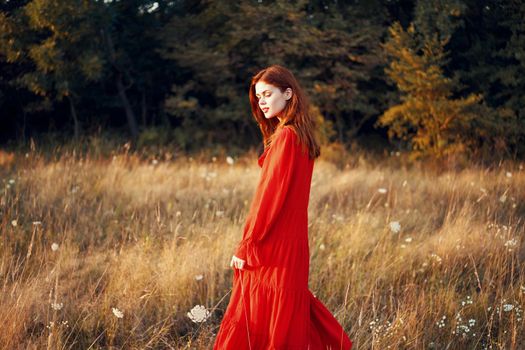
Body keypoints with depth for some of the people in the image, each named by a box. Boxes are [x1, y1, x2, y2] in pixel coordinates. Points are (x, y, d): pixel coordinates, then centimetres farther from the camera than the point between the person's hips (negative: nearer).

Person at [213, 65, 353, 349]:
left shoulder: (285, 136, -15)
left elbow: (270, 196, -18)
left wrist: (245, 246, -14)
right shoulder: (301, 136, 12)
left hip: (274, 245, -9)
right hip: (291, 239, 9)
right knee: (293, 313, 16)